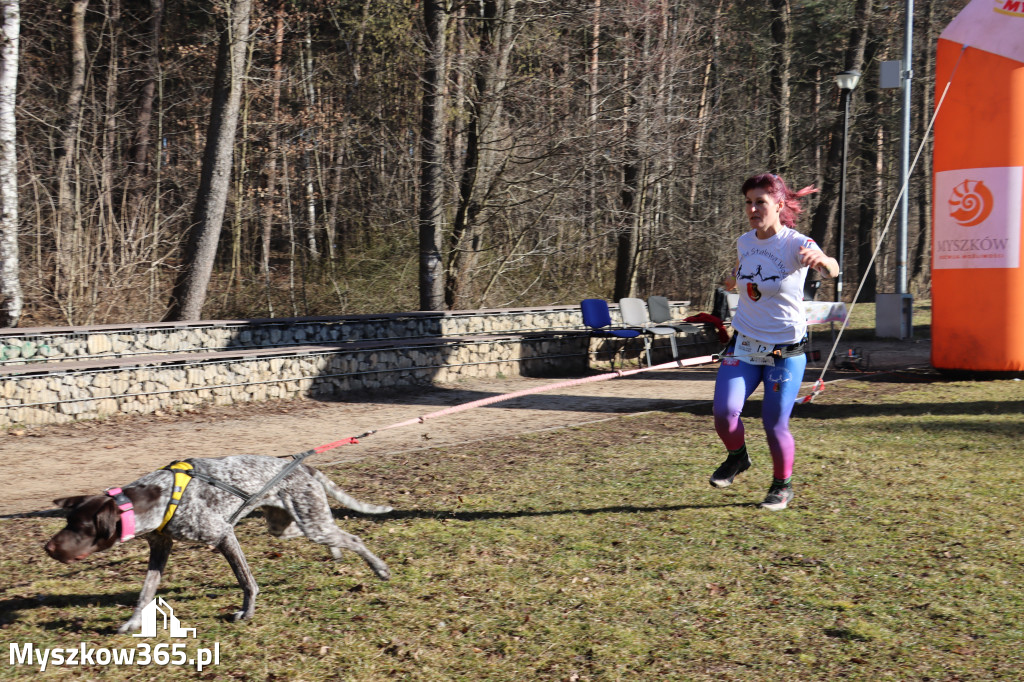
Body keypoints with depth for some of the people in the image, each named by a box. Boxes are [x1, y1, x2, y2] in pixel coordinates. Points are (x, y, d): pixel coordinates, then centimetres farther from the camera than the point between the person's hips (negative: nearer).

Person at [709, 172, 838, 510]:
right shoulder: (744, 242, 0)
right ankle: (737, 457, 19)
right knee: (724, 411, -13)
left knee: (775, 425, -2)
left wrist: (822, 261, -59)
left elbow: (832, 270, -40)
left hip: (786, 350, -4)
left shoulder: (795, 244, -17)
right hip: (744, 343, 4)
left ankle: (782, 485, 26)